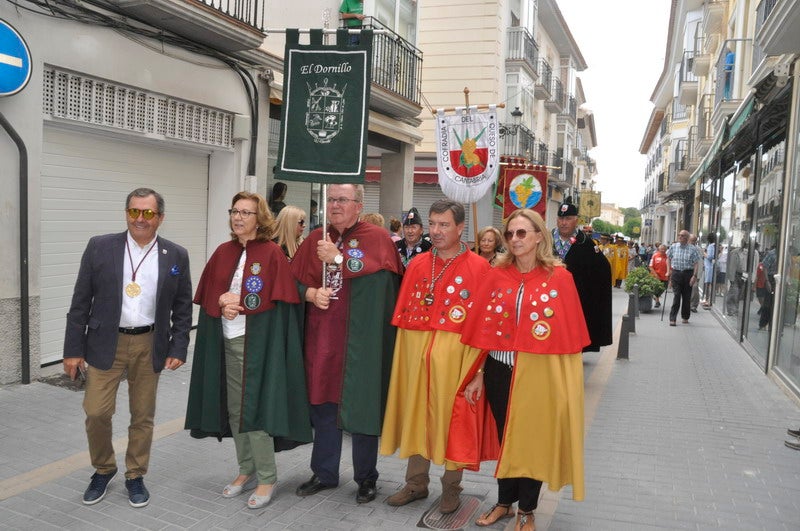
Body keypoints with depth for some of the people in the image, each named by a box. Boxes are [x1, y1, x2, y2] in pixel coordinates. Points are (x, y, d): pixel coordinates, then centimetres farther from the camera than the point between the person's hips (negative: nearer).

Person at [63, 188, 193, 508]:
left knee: (143, 416, 9)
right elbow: (81, 302, -1)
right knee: (96, 412, -1)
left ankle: (135, 476, 28)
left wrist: (178, 349, -3)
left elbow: (182, 308, 4)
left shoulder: (176, 256, -1)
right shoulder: (99, 248, -2)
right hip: (105, 343, 0)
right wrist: (73, 349, -3)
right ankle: (103, 469, 25)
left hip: (150, 346, 1)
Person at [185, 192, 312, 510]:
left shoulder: (271, 253, -7)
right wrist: (223, 305, -11)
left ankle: (267, 478, 11)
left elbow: (273, 300, -12)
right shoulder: (223, 253, 10)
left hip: (256, 342, -6)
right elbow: (208, 296, 10)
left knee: (253, 409, -4)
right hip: (226, 341, 6)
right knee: (234, 410, 12)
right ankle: (247, 471, 27)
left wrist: (235, 301, -11)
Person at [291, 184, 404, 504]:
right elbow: (295, 281, 8)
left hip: (360, 339, -4)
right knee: (323, 403, 13)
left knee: (361, 404, 5)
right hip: (322, 337, 4)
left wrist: (337, 258, -16)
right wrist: (312, 294, -11)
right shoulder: (315, 240, 10)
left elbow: (376, 275, -18)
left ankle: (366, 478, 22)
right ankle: (324, 473, 30)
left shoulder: (376, 238, -3)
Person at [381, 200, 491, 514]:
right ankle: (416, 482, 28)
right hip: (415, 351, 4)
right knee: (416, 413, 12)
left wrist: (474, 368, -12)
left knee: (451, 416, 6)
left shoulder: (478, 267, -5)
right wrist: (407, 352, 3)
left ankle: (451, 486, 25)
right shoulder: (417, 265, 8)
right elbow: (403, 315, 9)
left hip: (455, 353, -4)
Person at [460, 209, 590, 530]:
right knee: (505, 438, 15)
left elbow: (569, 333, -5)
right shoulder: (497, 275, 1)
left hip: (539, 374, -2)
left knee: (534, 440, 9)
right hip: (500, 371, 2)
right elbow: (484, 329, 3)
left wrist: (566, 382, -6)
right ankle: (504, 502, 35)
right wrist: (478, 375, 3)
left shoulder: (559, 277, -6)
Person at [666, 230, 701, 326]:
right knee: (676, 296, -7)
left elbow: (696, 264, -3)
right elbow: (669, 258, 17)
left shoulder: (692, 249, -1)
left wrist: (694, 276, -11)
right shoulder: (673, 247, 5)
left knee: (686, 297, 8)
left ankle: (685, 317, 23)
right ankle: (672, 319, -7)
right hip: (676, 273, 0)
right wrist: (669, 270, 8)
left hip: (688, 274, 0)